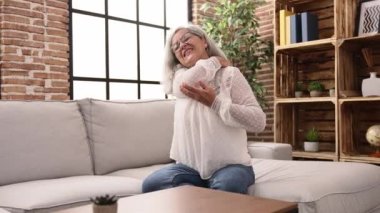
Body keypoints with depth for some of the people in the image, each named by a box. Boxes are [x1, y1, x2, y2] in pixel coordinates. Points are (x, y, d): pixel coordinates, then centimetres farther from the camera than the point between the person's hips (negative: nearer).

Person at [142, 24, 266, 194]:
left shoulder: (230, 73, -1)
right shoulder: (179, 74, 13)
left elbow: (258, 121, -11)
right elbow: (182, 85, -15)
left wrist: (215, 102, -15)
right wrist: (214, 62, -2)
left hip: (230, 165, -4)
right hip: (190, 166, 5)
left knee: (227, 188, -36)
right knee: (151, 185, -21)